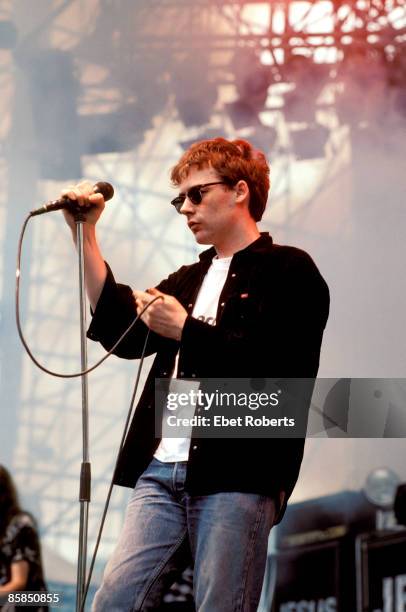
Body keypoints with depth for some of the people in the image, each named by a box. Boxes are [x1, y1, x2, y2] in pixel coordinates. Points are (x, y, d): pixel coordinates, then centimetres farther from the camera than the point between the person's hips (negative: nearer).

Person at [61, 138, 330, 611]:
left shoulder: (288, 270, 3)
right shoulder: (188, 280, 26)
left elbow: (282, 368, -11)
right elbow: (124, 334, 12)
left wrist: (185, 330, -7)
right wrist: (85, 236, 10)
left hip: (236, 476, -6)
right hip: (161, 471, 7)